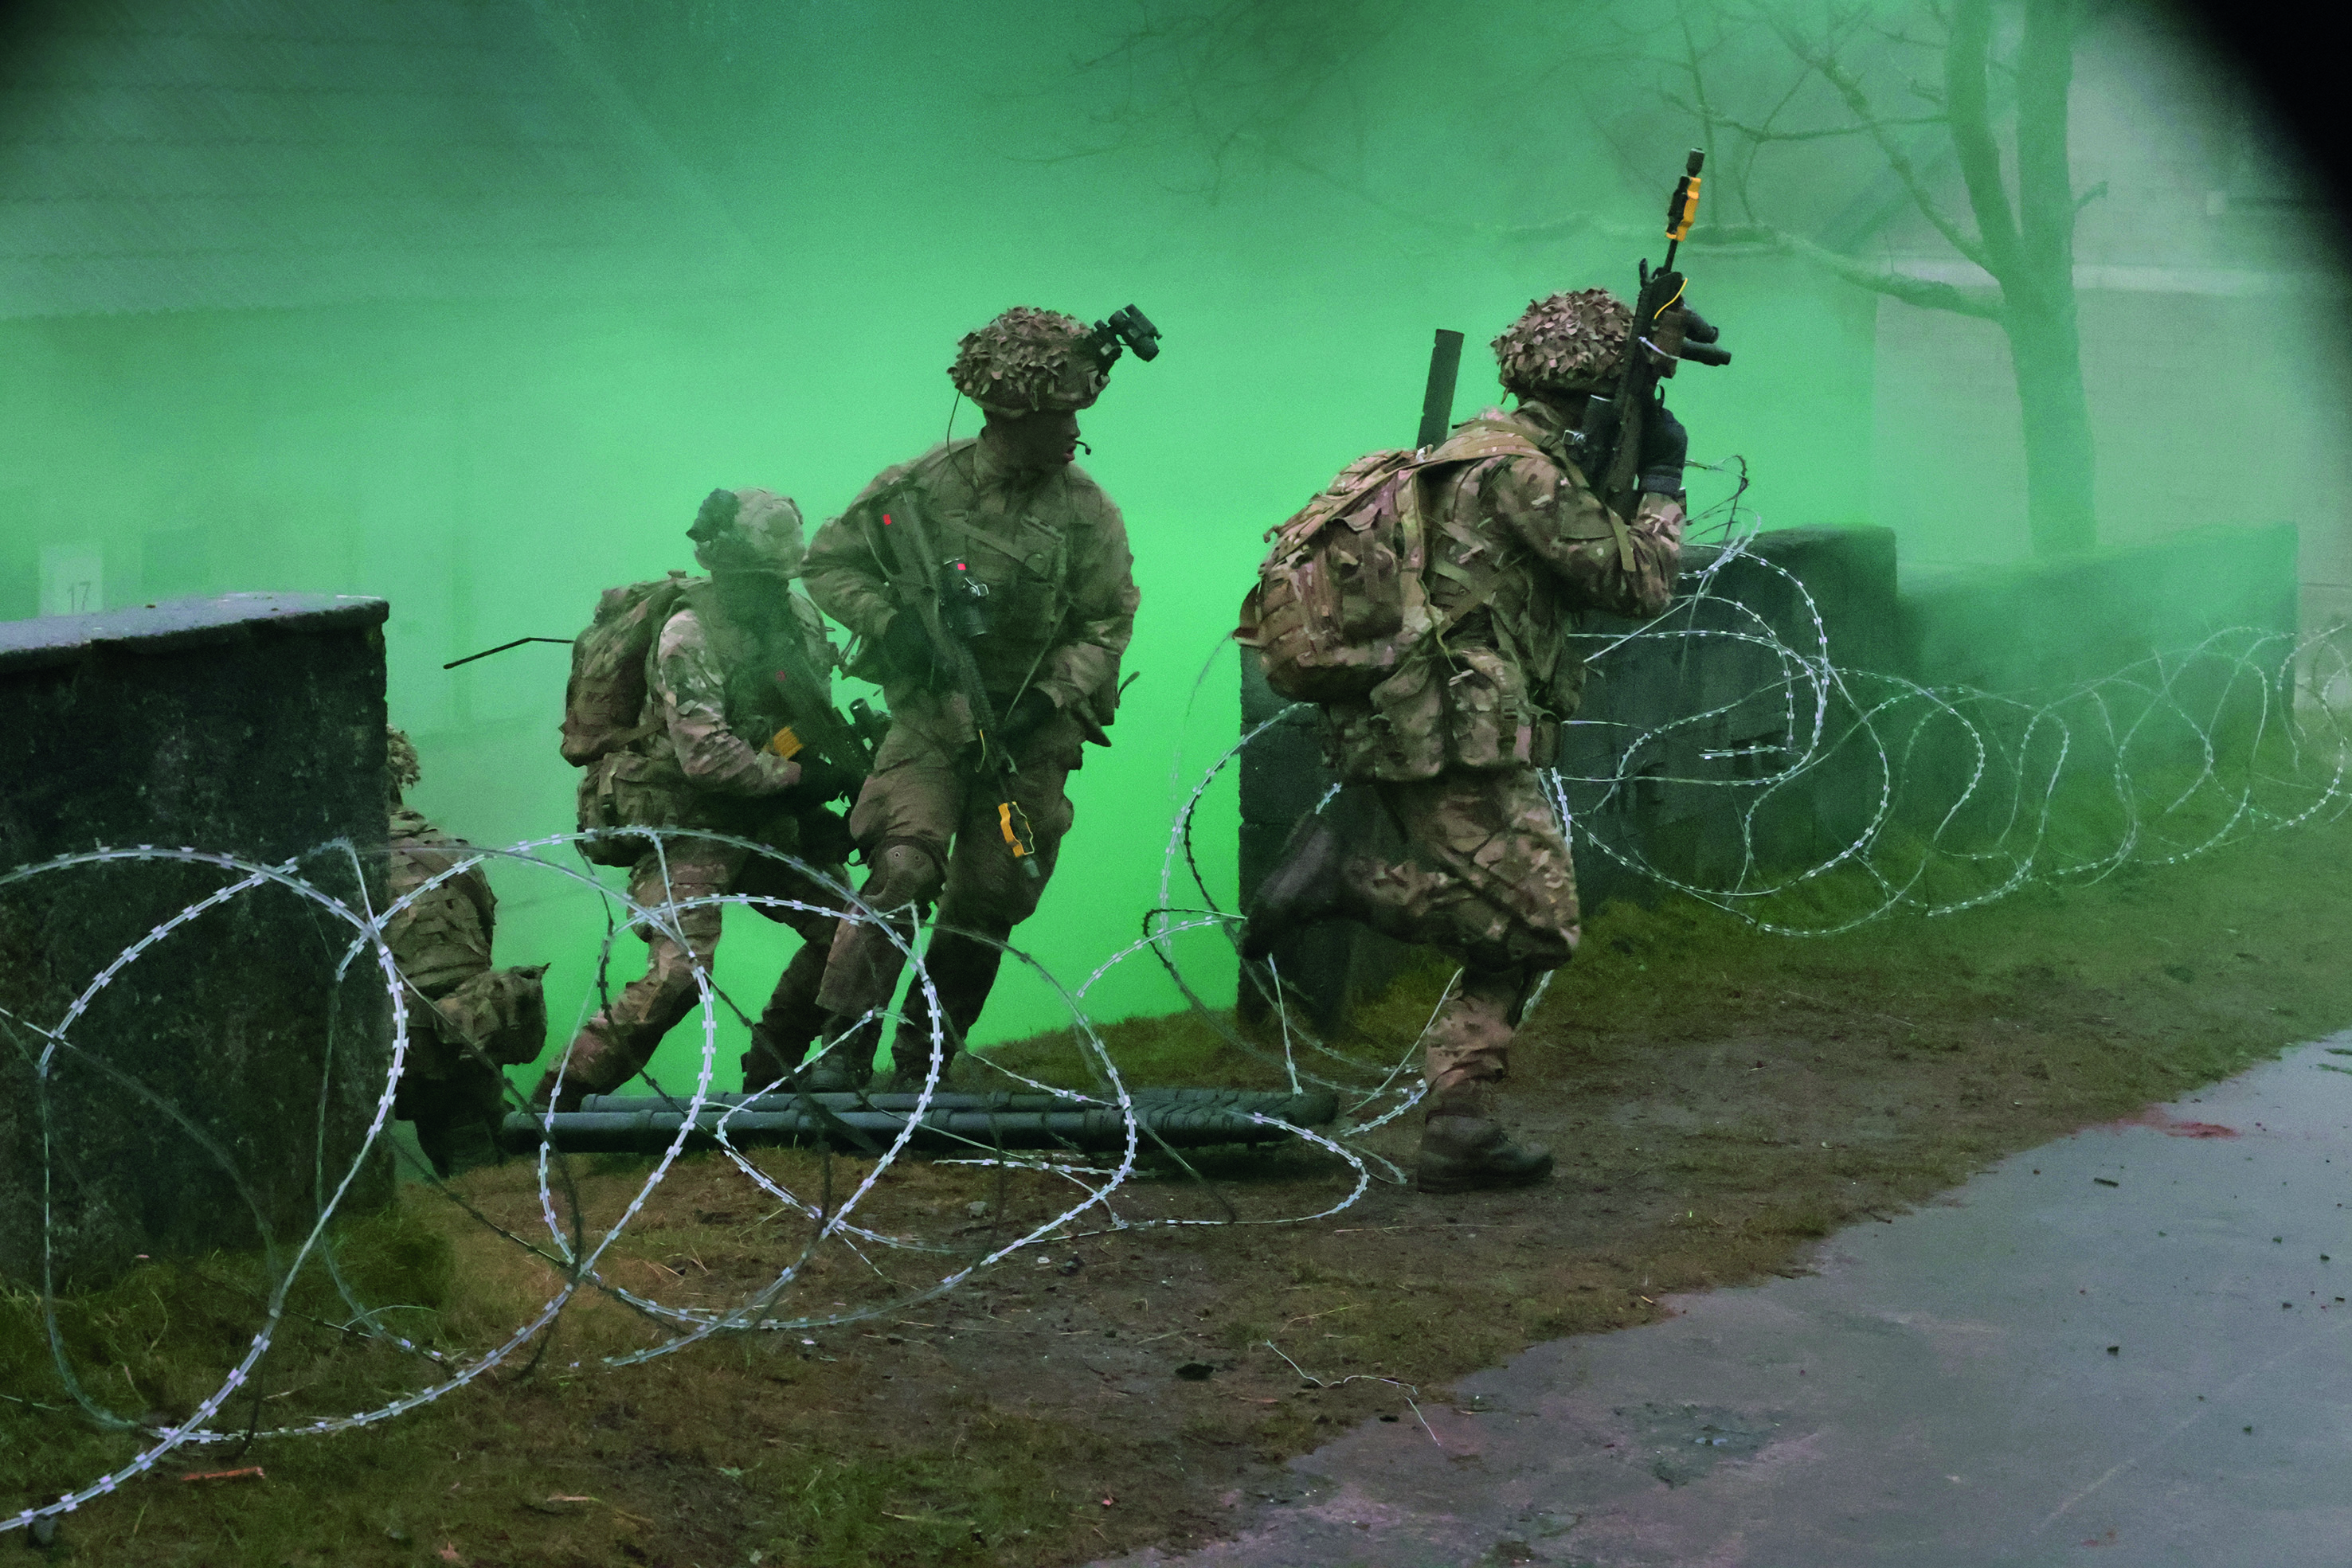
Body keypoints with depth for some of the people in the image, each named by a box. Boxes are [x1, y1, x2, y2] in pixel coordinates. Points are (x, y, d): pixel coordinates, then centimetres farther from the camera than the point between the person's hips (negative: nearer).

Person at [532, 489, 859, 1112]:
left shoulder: (799, 618, 5)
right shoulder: (690, 633, -19)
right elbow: (706, 757, -25)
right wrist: (798, 776, -17)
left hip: (763, 820, 8)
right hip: (690, 825, -8)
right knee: (680, 972, -21)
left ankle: (770, 1072, 21)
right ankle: (559, 1099, -12)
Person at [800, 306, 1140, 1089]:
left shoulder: (1087, 511, -4)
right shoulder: (922, 486, -7)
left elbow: (1107, 624, 0)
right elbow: (830, 562, 3)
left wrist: (1049, 699, -14)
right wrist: (892, 624, -14)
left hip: (1031, 731, 2)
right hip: (932, 714, -2)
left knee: (988, 900, 6)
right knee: (903, 868, -20)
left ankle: (922, 1063, 22)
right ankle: (841, 1047, -12)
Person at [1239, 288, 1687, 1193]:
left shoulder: (1480, 453, 20)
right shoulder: (1523, 469, -11)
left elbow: (1583, 580, 29)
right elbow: (1637, 587, -8)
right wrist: (1662, 485, 7)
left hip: (1400, 737, 10)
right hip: (1459, 742, -10)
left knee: (1514, 937, 12)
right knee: (1537, 927, -8)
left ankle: (1457, 1133, 7)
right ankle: (1347, 879, -11)